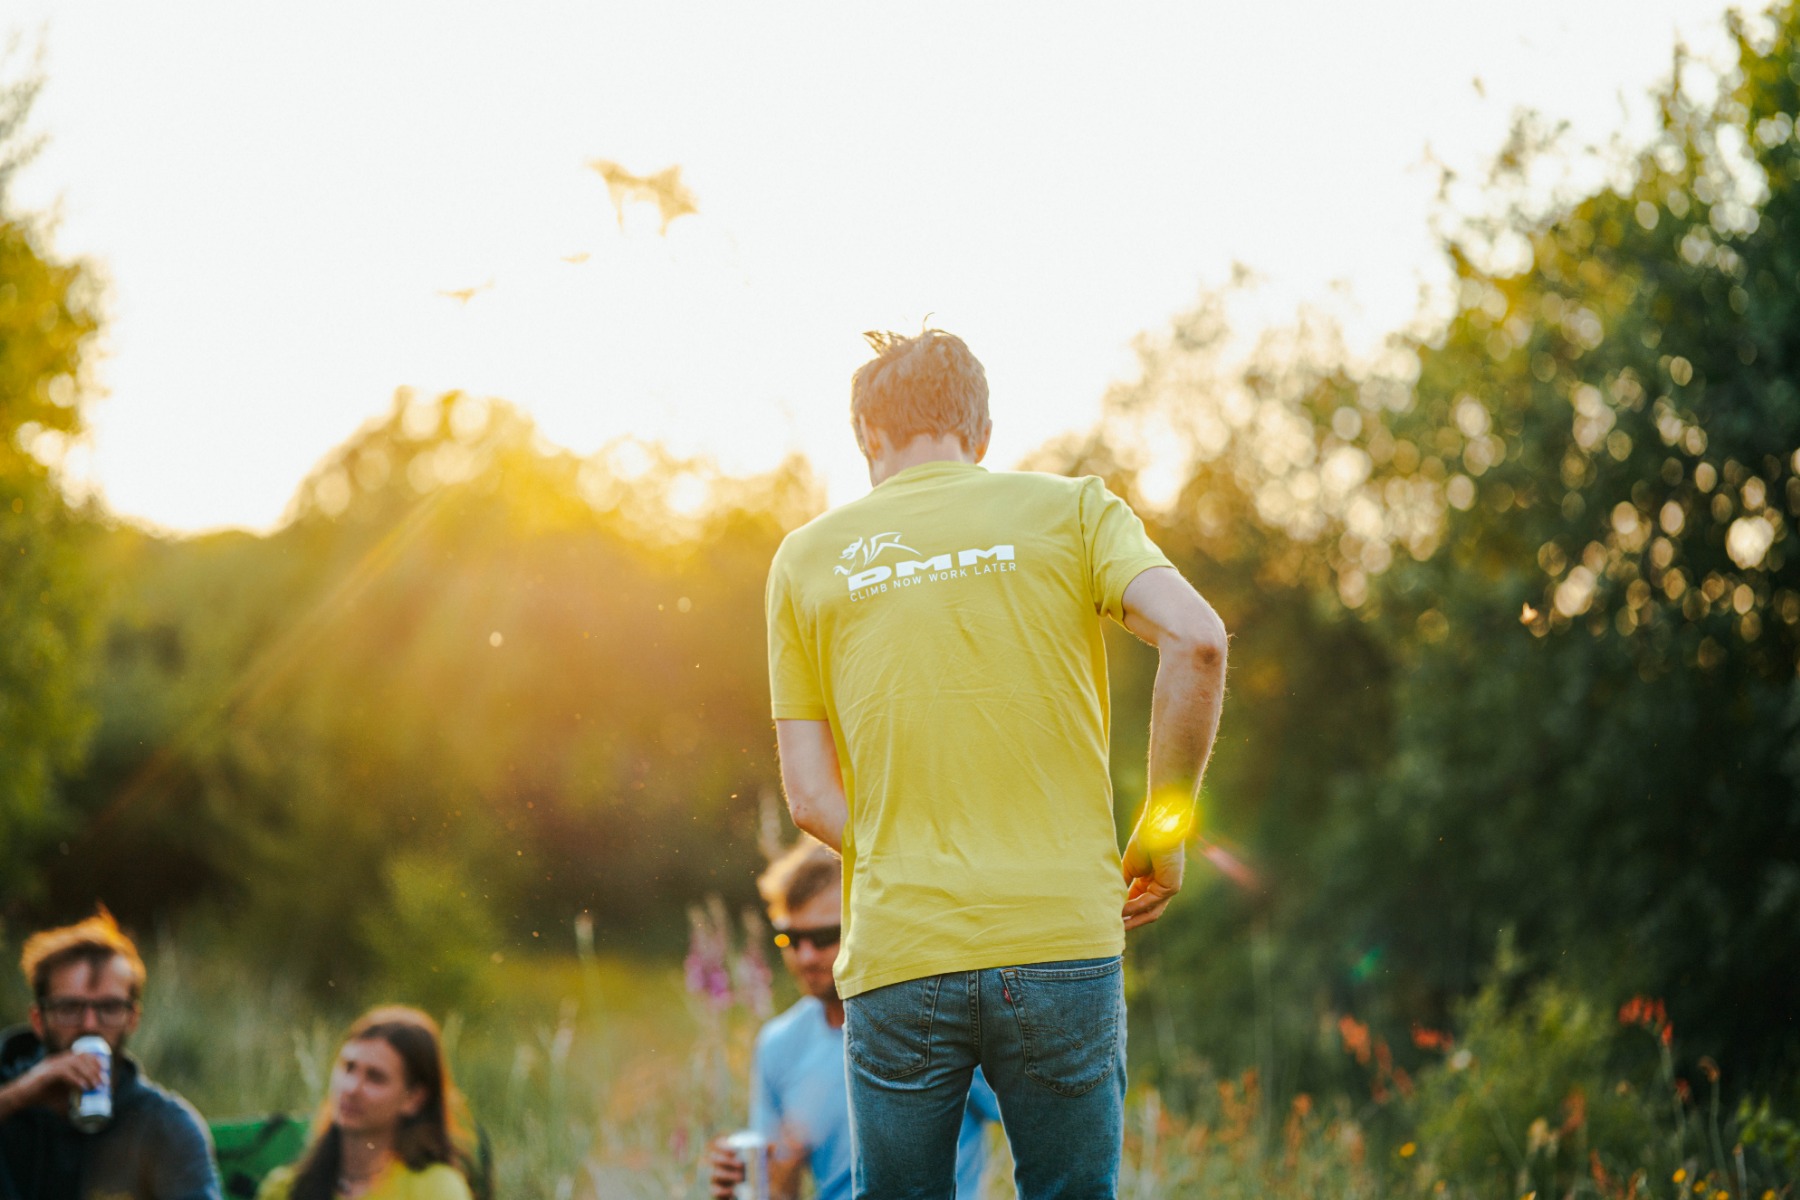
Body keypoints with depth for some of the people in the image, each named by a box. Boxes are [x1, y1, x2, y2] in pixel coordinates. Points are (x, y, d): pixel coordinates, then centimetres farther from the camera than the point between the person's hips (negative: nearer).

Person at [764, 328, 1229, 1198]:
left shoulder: (807, 557, 10)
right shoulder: (1070, 509, 6)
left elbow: (812, 799, 6)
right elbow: (1196, 639, -10)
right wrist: (1161, 833, 0)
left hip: (896, 961, 1)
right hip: (1063, 938, -1)